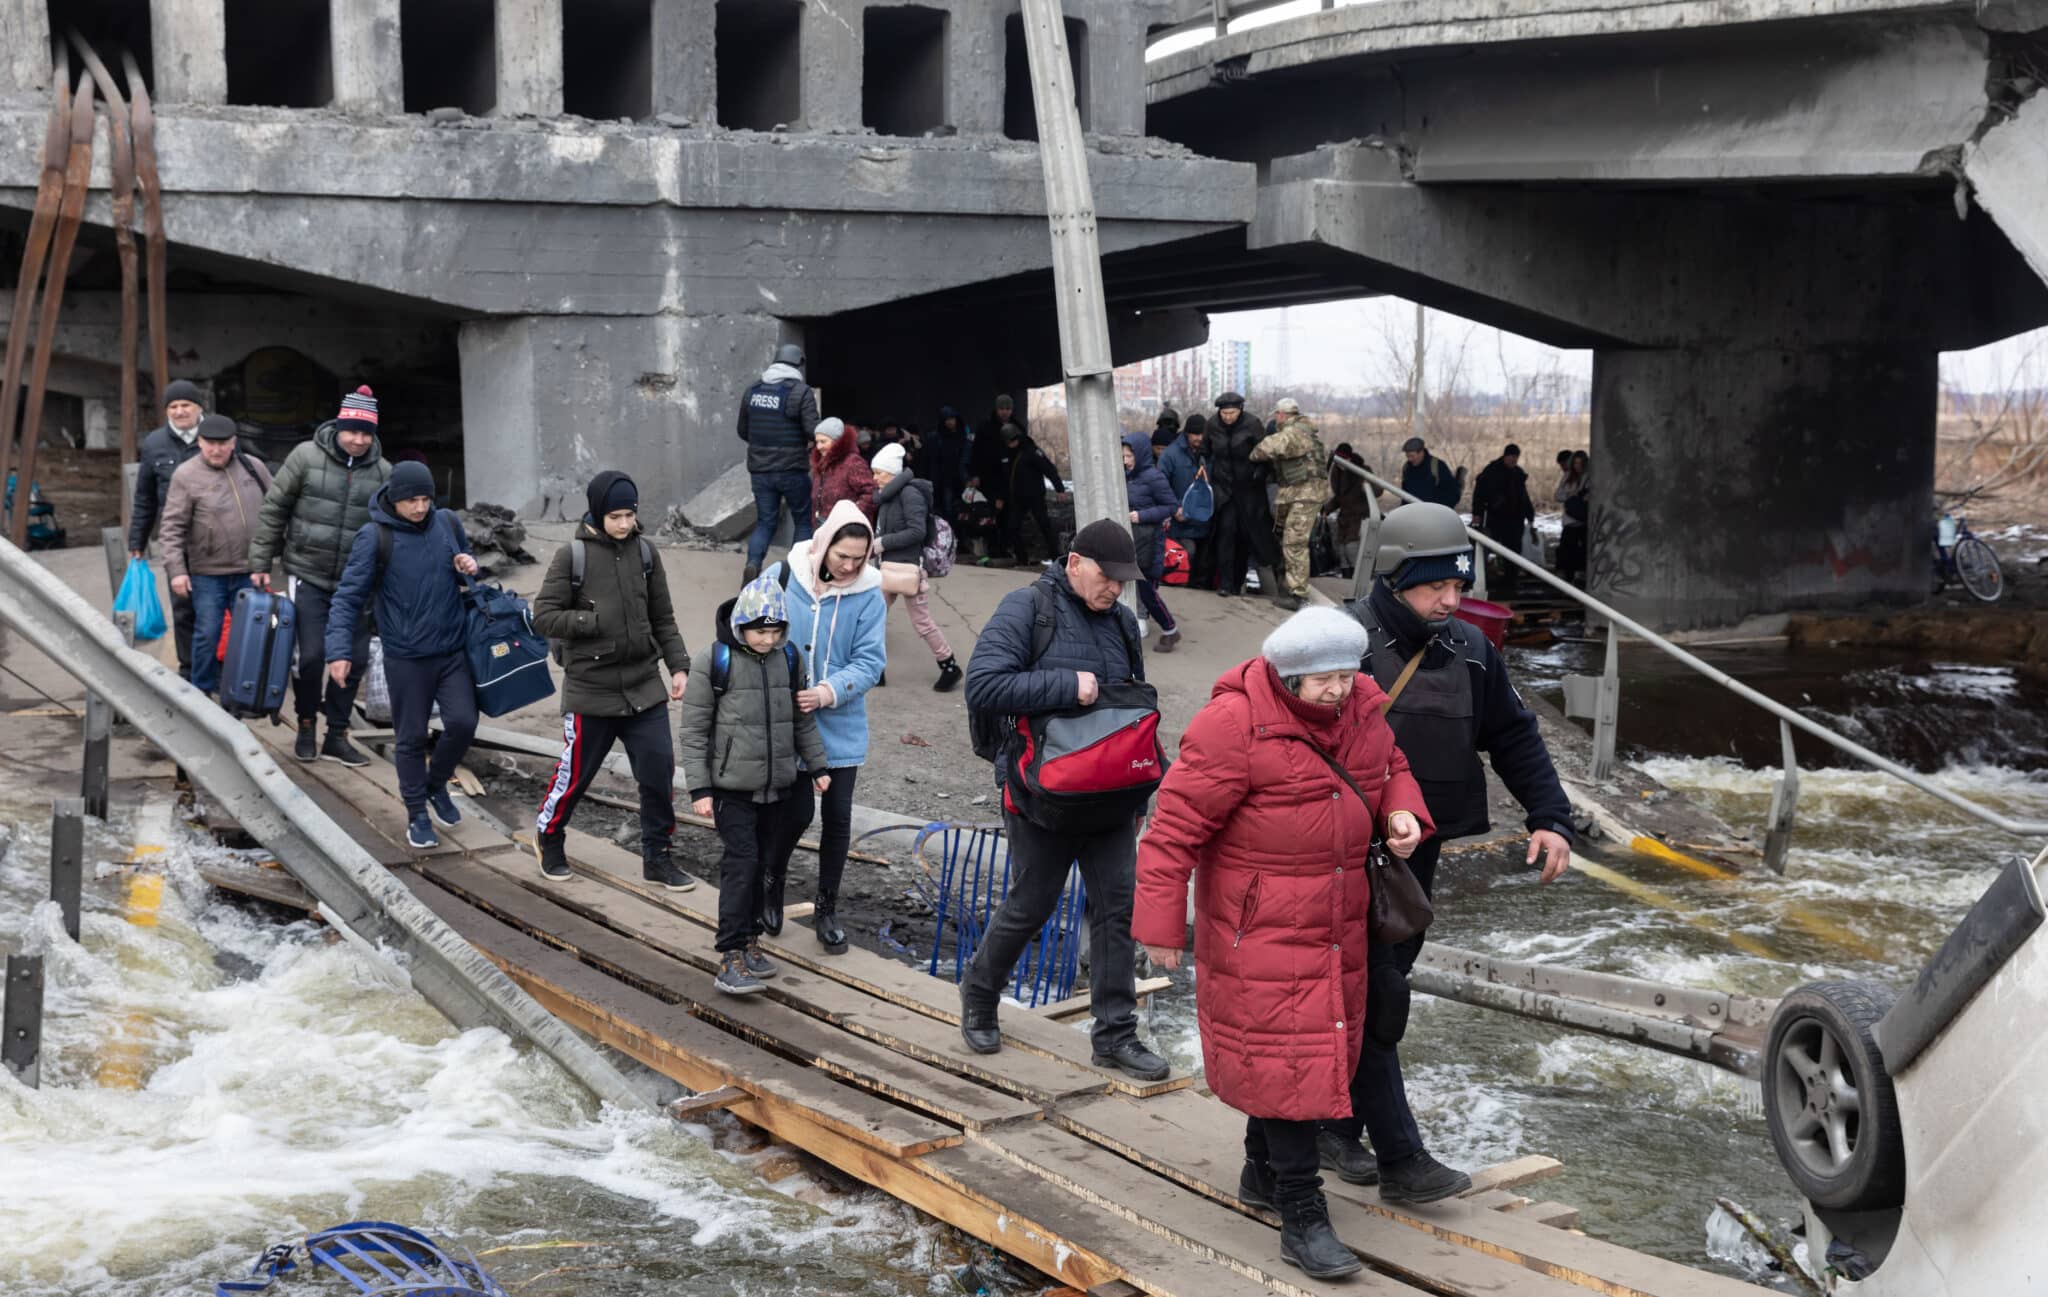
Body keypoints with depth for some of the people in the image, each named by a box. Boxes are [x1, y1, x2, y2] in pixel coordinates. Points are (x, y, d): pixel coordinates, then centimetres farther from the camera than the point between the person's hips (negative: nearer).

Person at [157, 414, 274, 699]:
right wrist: (176, 570, -13)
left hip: (249, 571, 3)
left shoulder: (254, 467, 4)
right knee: (207, 634, 1)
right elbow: (173, 527, -7)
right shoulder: (186, 475, -6)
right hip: (208, 573, -3)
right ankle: (202, 693, 16)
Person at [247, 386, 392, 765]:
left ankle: (337, 737, 17)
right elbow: (273, 511, -1)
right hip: (308, 577, -3)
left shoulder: (382, 472, 2)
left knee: (353, 659, 3)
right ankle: (306, 726, 17)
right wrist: (260, 564, -2)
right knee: (312, 655, -6)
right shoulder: (307, 457, -6)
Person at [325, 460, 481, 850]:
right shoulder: (374, 537, -11)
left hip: (454, 650, 3)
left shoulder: (448, 522, 1)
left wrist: (468, 566, -6)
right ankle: (417, 814, 22)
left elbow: (465, 562, 19)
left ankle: (436, 784, 24)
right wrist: (339, 650, -22)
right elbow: (348, 596, -12)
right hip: (406, 658, -3)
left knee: (462, 723, -4)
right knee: (411, 737, 5)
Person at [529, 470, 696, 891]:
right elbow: (543, 615, -9)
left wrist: (678, 666, 1)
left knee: (659, 770, 0)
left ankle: (658, 857, 15)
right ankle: (548, 837, 35)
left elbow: (664, 619, 10)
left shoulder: (645, 553, 3)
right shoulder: (572, 556, -8)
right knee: (576, 773, 9)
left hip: (645, 686, 3)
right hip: (590, 688, -3)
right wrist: (596, 622, -17)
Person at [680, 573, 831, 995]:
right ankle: (731, 958, -8)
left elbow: (803, 720, 16)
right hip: (732, 786, -5)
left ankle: (749, 938, 26)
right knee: (741, 863, -10)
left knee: (762, 864, 11)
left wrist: (817, 765, 16)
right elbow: (694, 731, -8)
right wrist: (699, 789, -10)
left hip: (777, 786, 5)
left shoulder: (789, 660, 3)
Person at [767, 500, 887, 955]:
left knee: (837, 816, 6)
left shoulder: (868, 594, -7)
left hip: (841, 727, 1)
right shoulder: (784, 579, -8)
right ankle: (774, 883, 35)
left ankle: (827, 909, 23)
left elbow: (870, 661, -9)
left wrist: (829, 692, -23)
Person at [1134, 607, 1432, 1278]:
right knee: (1286, 1055, -7)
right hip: (1260, 924, -7)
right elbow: (1177, 824, -18)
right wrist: (1161, 922, -16)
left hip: (1336, 919, 8)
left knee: (1321, 1042, 17)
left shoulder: (1360, 708, 0)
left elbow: (1391, 768, 20)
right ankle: (1302, 1216, 0)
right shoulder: (1235, 724, -22)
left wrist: (1402, 813, -4)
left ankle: (1262, 1173, 37)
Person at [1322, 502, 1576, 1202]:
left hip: (1417, 854, 7)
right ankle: (1401, 1158, -3)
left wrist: (1550, 817, 2)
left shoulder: (1469, 652, 7)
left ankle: (1337, 1125, 29)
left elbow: (1513, 736, 13)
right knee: (1375, 999, -8)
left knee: (1381, 985, 15)